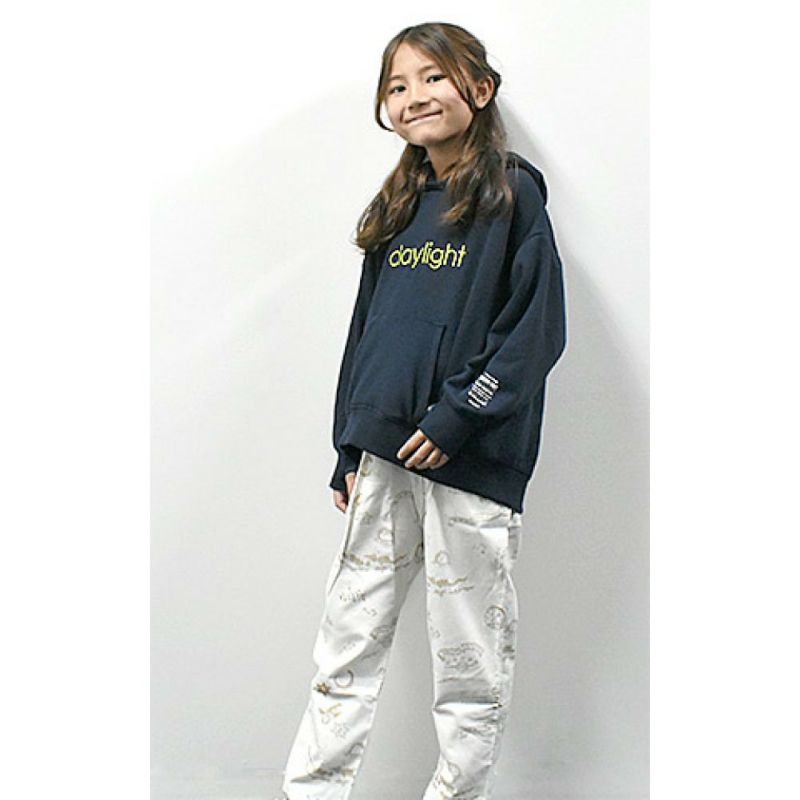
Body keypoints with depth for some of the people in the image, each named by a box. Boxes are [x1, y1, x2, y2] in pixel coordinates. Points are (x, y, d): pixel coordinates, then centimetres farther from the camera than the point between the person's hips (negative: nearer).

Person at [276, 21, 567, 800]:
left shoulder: (512, 196, -3)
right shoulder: (396, 207, 15)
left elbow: (538, 328, -10)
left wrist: (456, 416, -17)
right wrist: (349, 449, 13)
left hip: (470, 464, -6)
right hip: (383, 458, 6)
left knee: (470, 665, 6)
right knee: (345, 650, 11)